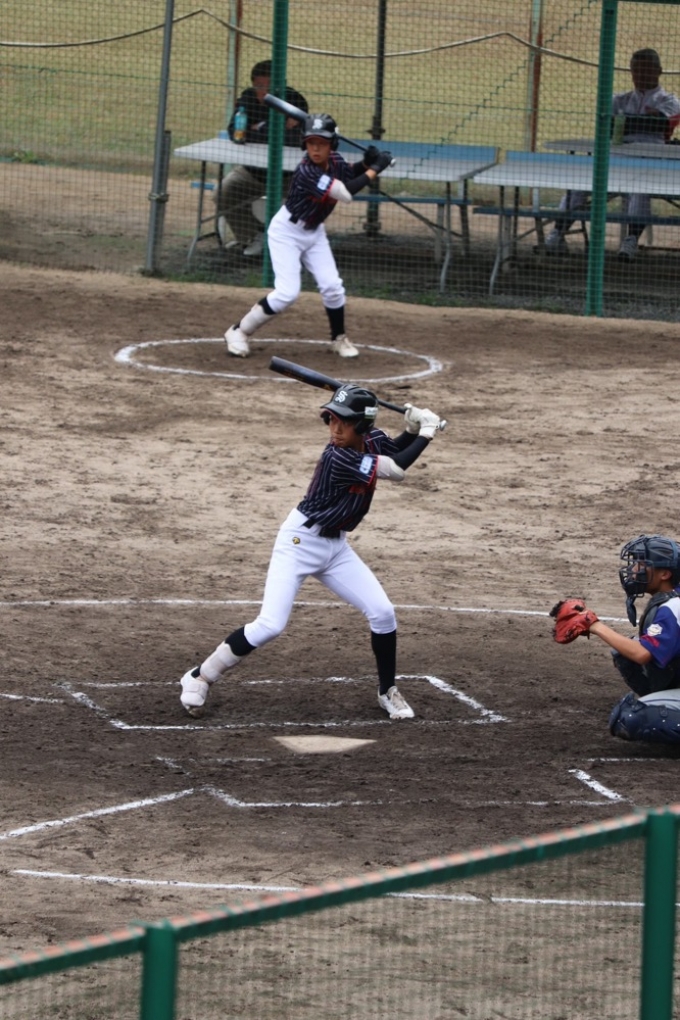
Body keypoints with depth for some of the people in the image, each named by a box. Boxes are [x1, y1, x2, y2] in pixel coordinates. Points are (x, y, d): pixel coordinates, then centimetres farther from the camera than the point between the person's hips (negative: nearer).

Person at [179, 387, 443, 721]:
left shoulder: (372, 441, -5)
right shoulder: (338, 458, -26)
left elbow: (395, 452, 17)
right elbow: (395, 470, -22)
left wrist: (412, 429, -4)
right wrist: (426, 433, -13)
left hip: (335, 547, 7)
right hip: (300, 541, -7)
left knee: (382, 612, 0)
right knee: (270, 625, -16)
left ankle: (388, 691, 20)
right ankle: (200, 678, -3)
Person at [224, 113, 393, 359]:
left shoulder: (334, 161, -11)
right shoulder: (307, 172, -32)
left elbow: (348, 173, 13)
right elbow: (345, 193, -38)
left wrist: (366, 163, -9)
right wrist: (375, 169, -31)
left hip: (314, 232, 7)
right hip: (286, 231, -7)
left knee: (332, 287, -2)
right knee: (287, 292, -16)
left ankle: (339, 339, 21)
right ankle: (238, 332, -2)